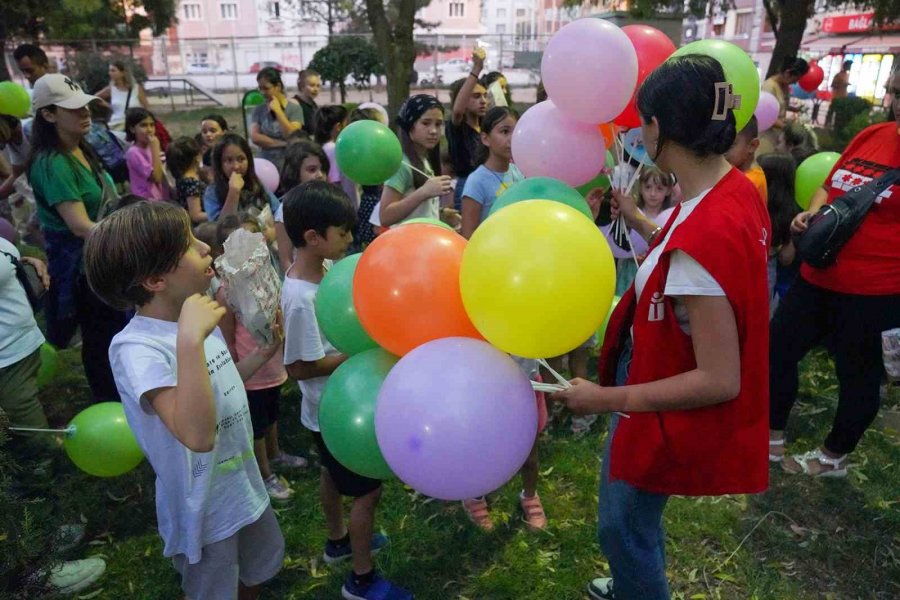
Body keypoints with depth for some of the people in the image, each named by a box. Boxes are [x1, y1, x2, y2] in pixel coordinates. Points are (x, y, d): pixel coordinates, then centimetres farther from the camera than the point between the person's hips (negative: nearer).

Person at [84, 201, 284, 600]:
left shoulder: (193, 320, -6)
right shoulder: (137, 348, -29)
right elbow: (197, 435, -42)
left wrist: (264, 354, -2)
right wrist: (190, 341, -47)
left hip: (243, 486, 7)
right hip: (204, 511, -7)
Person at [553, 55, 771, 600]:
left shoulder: (704, 234, -35)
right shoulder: (737, 187, -7)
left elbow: (720, 381, -30)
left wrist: (607, 400, -25)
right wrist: (635, 218, 20)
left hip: (675, 413, -9)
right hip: (660, 375, 9)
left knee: (624, 524, 15)